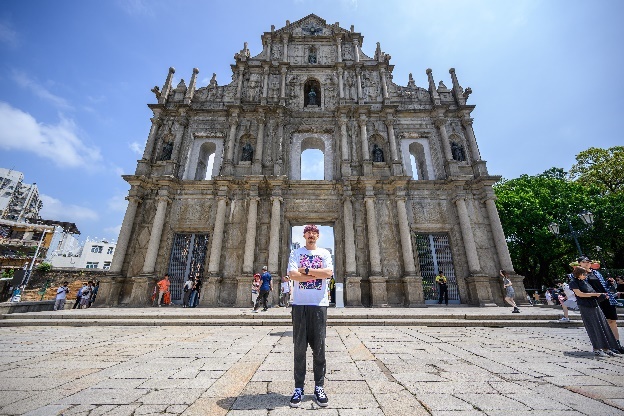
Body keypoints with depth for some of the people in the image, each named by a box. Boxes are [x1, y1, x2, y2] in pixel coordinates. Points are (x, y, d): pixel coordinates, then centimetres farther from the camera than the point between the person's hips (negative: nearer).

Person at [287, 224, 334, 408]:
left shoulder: (325, 253, 8)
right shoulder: (295, 253, 5)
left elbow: (329, 273, -9)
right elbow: (292, 275, -10)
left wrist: (305, 271, -9)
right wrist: (317, 275, -9)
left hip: (319, 304, 1)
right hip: (299, 304, -1)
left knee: (319, 347, 8)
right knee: (299, 347, 6)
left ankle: (319, 387, 21)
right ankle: (298, 388, 19)